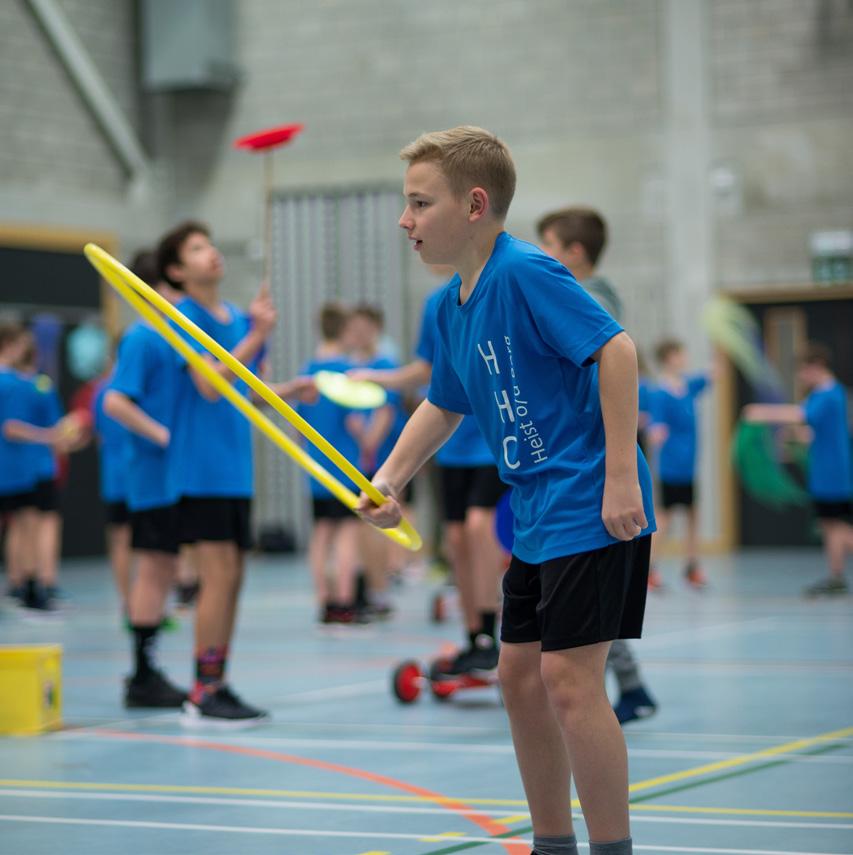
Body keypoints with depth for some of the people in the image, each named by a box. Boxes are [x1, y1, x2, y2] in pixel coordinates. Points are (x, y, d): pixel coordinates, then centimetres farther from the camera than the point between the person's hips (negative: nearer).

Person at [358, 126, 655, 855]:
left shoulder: (524, 272, -15)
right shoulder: (451, 306, 12)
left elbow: (616, 347, -22)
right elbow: (443, 407, 25)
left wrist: (621, 477, -24)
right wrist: (388, 482, 10)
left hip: (591, 507, -10)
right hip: (536, 518, 10)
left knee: (568, 676, -12)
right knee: (520, 675, 12)